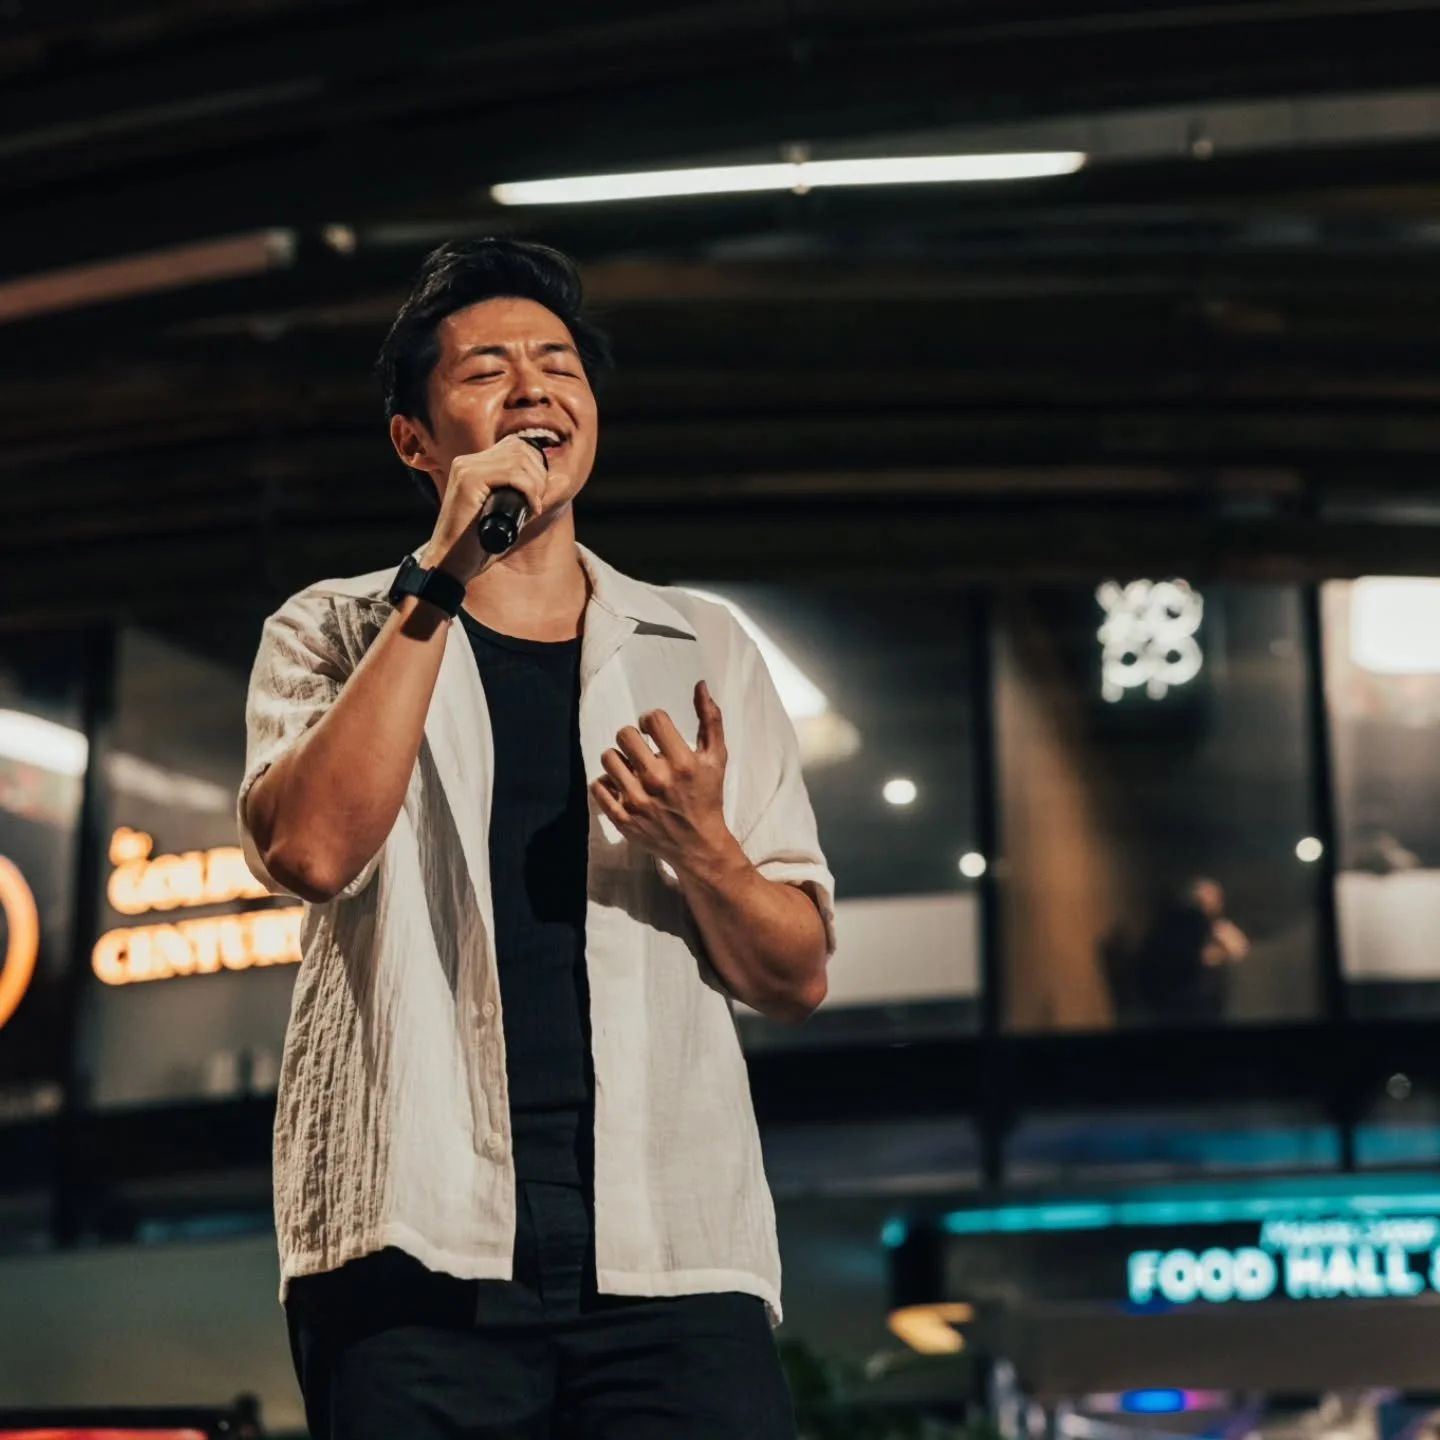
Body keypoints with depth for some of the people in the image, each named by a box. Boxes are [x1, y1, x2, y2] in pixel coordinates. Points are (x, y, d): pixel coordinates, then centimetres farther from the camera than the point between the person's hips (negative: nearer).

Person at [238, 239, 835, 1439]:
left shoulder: (707, 652, 15)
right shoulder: (334, 634, 12)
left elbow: (799, 979, 13)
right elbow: (310, 848, -10)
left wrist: (700, 848, -8)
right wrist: (440, 581, -10)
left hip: (675, 1250, 2)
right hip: (421, 1249, -1)